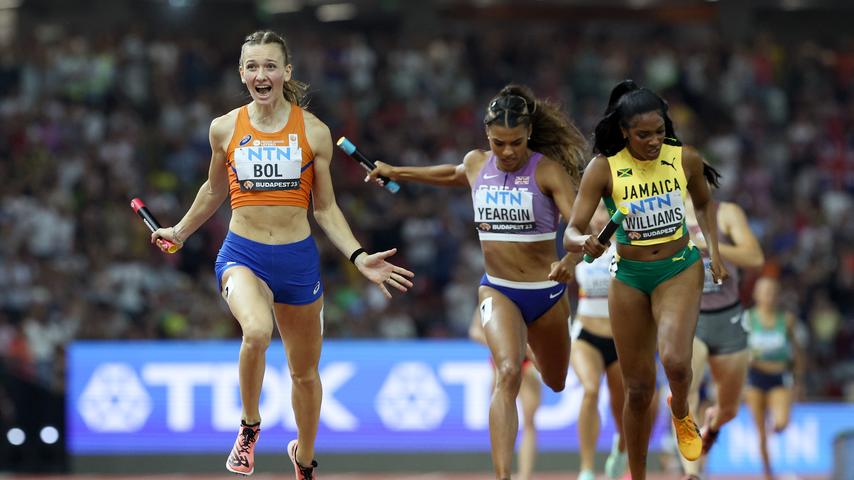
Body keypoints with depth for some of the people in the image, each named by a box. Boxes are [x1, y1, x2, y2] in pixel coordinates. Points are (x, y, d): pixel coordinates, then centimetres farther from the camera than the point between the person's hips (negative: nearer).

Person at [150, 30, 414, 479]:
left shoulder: (314, 132, -2)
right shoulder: (225, 129, 0)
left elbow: (325, 208, 5)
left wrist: (359, 257, -6)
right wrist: (180, 232, 28)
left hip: (297, 258, 1)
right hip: (242, 256, -1)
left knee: (305, 371, 13)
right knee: (257, 331, -33)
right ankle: (249, 426, -9)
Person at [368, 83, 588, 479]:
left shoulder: (548, 170, -14)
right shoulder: (476, 164, -2)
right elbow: (453, 175, 24)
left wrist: (570, 261, -45)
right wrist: (395, 172, 31)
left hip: (546, 293, -1)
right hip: (497, 291, 1)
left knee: (555, 384, 21)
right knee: (508, 373, -26)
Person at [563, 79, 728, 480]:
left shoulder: (685, 159, -9)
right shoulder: (603, 169, -14)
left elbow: (703, 205, 13)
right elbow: (571, 233, -18)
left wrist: (714, 251, 3)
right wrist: (584, 244, -40)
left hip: (679, 270, 0)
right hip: (628, 278, 0)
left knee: (674, 360, -27)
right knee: (639, 389, 6)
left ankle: (681, 415, 8)